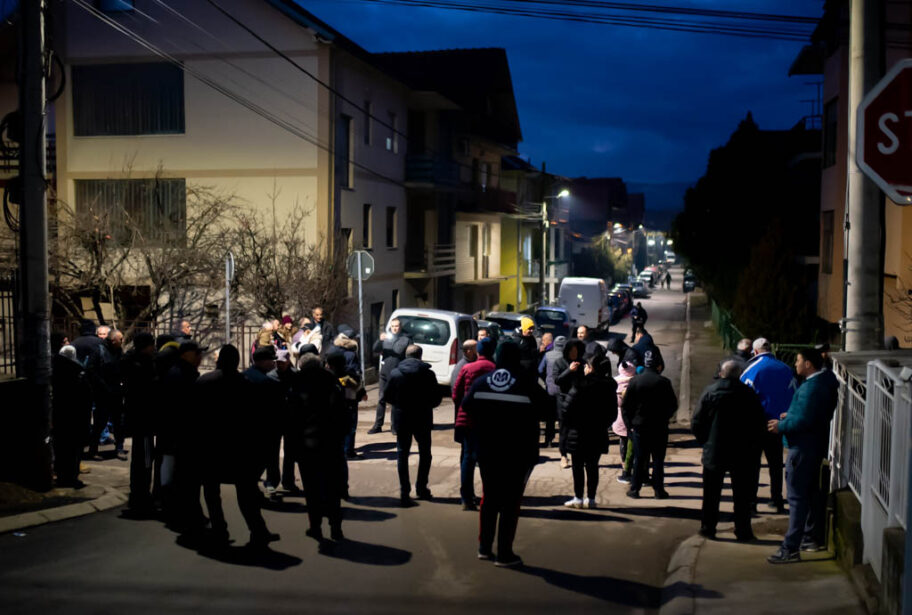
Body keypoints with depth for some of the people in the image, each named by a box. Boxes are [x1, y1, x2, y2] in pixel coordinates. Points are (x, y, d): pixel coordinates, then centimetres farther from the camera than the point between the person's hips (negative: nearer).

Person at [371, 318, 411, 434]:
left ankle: (395, 426, 8)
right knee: (381, 399, 6)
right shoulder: (386, 338, 9)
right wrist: (380, 340, -20)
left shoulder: (406, 339, 1)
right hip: (385, 373, 3)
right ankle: (377, 425, 11)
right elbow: (375, 350, -2)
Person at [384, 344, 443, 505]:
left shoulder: (395, 374, -4)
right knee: (425, 453, 17)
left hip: (401, 419, 1)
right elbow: (436, 399, -5)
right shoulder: (428, 374, -8)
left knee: (402, 454, 7)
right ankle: (421, 488, 18)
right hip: (422, 419, -1)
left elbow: (388, 397, 0)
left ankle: (404, 492, 1)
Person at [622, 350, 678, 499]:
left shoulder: (634, 381, -5)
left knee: (639, 459, 7)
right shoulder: (664, 382, -8)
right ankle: (659, 490, 7)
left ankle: (634, 489, 9)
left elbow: (626, 405, -3)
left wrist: (629, 424, 5)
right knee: (658, 459, 6)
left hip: (639, 425, 1)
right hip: (659, 427, -1)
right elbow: (673, 405, -2)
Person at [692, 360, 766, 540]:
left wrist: (705, 442, 7)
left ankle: (708, 528, 15)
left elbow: (696, 424, -7)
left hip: (714, 451, 0)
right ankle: (743, 531, 11)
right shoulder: (749, 394, -6)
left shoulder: (710, 392, -6)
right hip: (742, 454, 0)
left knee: (711, 493, 11)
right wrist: (753, 447, 8)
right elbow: (760, 424, -3)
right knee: (742, 495, 9)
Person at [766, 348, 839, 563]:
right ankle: (814, 538, 31)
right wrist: (790, 416, 12)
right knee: (813, 494, 20)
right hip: (816, 446, 11)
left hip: (802, 448, -11)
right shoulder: (825, 384, 10)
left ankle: (790, 549, -7)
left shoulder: (810, 388, -22)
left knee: (797, 499, -9)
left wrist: (781, 427, -13)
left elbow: (803, 421, -27)